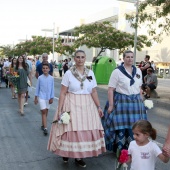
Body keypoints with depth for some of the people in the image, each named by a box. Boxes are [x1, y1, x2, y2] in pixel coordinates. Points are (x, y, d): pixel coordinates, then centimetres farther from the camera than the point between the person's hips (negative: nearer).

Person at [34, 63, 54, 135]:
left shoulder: (51, 78, -3)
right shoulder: (40, 78, -5)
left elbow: (52, 88, 2)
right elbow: (37, 88, 2)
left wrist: (51, 98, 1)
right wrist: (36, 97, 4)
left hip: (48, 97, 2)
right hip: (41, 97, -2)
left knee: (46, 111, 12)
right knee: (43, 111, -8)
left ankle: (43, 125, 28)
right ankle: (45, 128, -10)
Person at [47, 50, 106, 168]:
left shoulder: (90, 73, 4)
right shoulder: (69, 73, -4)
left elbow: (94, 92, 8)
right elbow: (63, 93, -5)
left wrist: (98, 107, 6)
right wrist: (60, 110, -9)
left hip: (87, 105, 3)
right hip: (72, 105, -3)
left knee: (86, 131, 5)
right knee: (70, 130, 2)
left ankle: (79, 157, 22)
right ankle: (67, 152, 29)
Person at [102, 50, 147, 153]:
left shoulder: (138, 71, 8)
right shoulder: (117, 71, -8)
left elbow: (139, 88, 16)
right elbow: (111, 89, -9)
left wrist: (141, 101, 15)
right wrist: (111, 105, -13)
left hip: (136, 102, 5)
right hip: (121, 102, -4)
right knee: (121, 126, 1)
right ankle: (120, 150, 18)